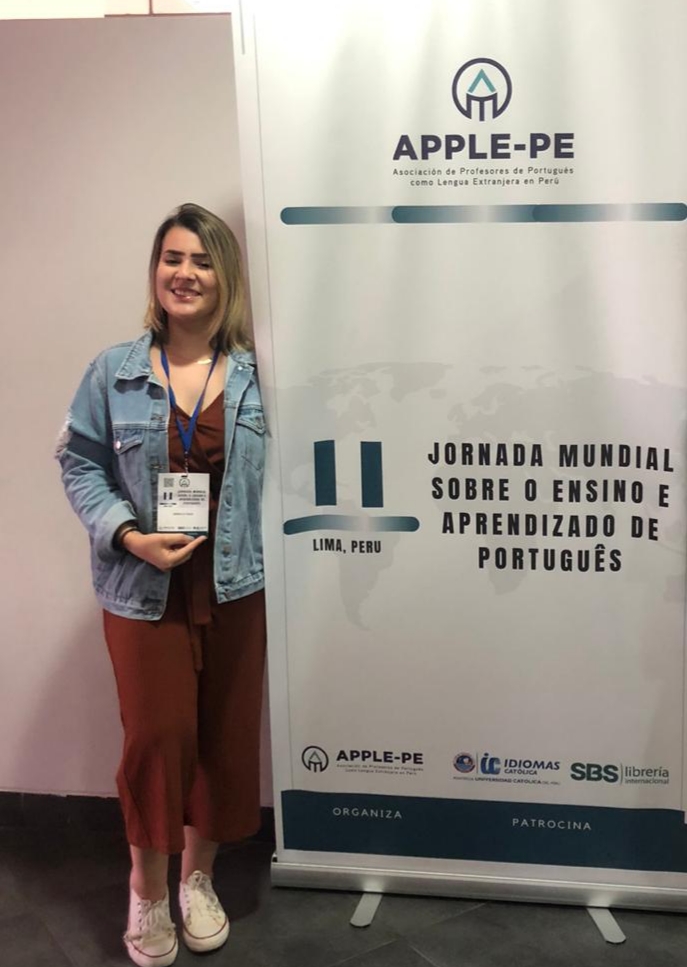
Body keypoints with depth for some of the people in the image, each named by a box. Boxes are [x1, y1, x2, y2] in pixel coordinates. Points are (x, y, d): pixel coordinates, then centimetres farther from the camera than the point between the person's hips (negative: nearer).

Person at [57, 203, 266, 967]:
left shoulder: (256, 377, 1)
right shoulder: (114, 372, -1)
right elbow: (79, 463, 0)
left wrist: (271, 555, -8)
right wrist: (128, 536, -14)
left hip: (234, 587, 2)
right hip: (145, 589, -1)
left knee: (225, 737, 11)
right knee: (157, 734, 1)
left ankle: (198, 878, 34)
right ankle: (146, 888, 26)